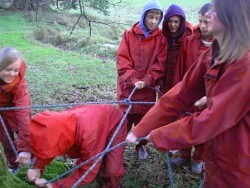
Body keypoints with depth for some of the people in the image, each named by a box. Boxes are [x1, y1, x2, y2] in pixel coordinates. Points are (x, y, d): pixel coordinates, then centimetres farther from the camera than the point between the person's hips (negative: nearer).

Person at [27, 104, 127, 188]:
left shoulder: (88, 133, -46)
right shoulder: (59, 122, -26)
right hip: (99, 116, 6)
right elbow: (47, 148, -4)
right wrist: (37, 167, -22)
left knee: (112, 171, -19)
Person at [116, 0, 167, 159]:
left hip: (148, 87, 1)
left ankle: (141, 146, 29)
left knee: (144, 118, 10)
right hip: (128, 85, -1)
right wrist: (133, 80, -17)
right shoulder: (129, 34, -1)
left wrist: (146, 80, -16)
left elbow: (159, 64, -3)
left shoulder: (161, 39, 2)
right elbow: (122, 60, -6)